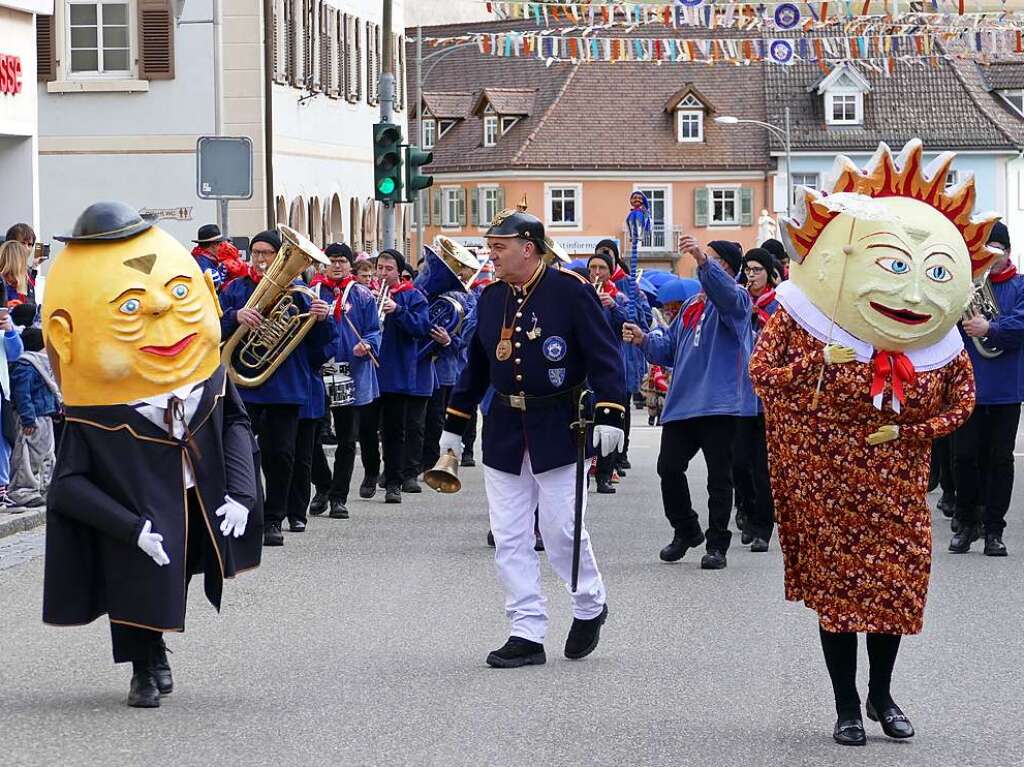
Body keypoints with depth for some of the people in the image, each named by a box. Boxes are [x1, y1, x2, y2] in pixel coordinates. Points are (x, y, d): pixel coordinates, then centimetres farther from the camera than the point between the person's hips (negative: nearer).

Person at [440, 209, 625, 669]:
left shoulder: (569, 290, -10)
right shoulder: (490, 297, 7)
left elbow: (604, 354, -11)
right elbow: (476, 366, 16)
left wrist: (608, 414, -19)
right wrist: (454, 424, 17)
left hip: (558, 430, -5)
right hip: (504, 431, 5)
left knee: (561, 530, -2)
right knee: (509, 539, 2)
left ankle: (590, 606, 24)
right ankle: (526, 634, 7)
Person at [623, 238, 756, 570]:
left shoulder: (736, 299, -4)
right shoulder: (692, 305, 20)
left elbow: (728, 295, -29)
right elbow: (670, 348, 22)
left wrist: (703, 260, -42)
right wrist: (645, 340, 3)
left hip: (719, 403, -7)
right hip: (682, 402, 7)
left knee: (719, 476, 0)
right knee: (669, 468, 5)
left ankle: (717, 544, 7)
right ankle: (685, 531, 23)